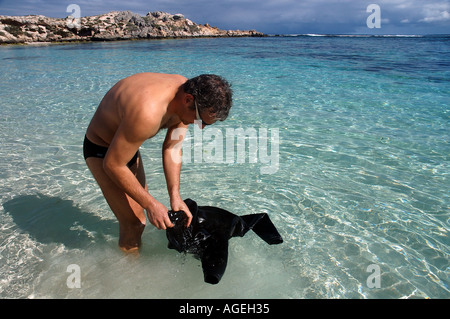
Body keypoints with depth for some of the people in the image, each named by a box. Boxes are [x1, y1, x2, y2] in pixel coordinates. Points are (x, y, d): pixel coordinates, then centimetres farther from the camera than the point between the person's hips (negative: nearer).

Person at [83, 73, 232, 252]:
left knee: (142, 201, 22)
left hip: (127, 143, 8)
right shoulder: (147, 113, -42)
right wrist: (151, 205, -26)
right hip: (102, 151, -8)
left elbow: (172, 148, -6)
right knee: (134, 223, -9)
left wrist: (175, 196, -13)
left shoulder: (186, 92, -16)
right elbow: (113, 165, -31)